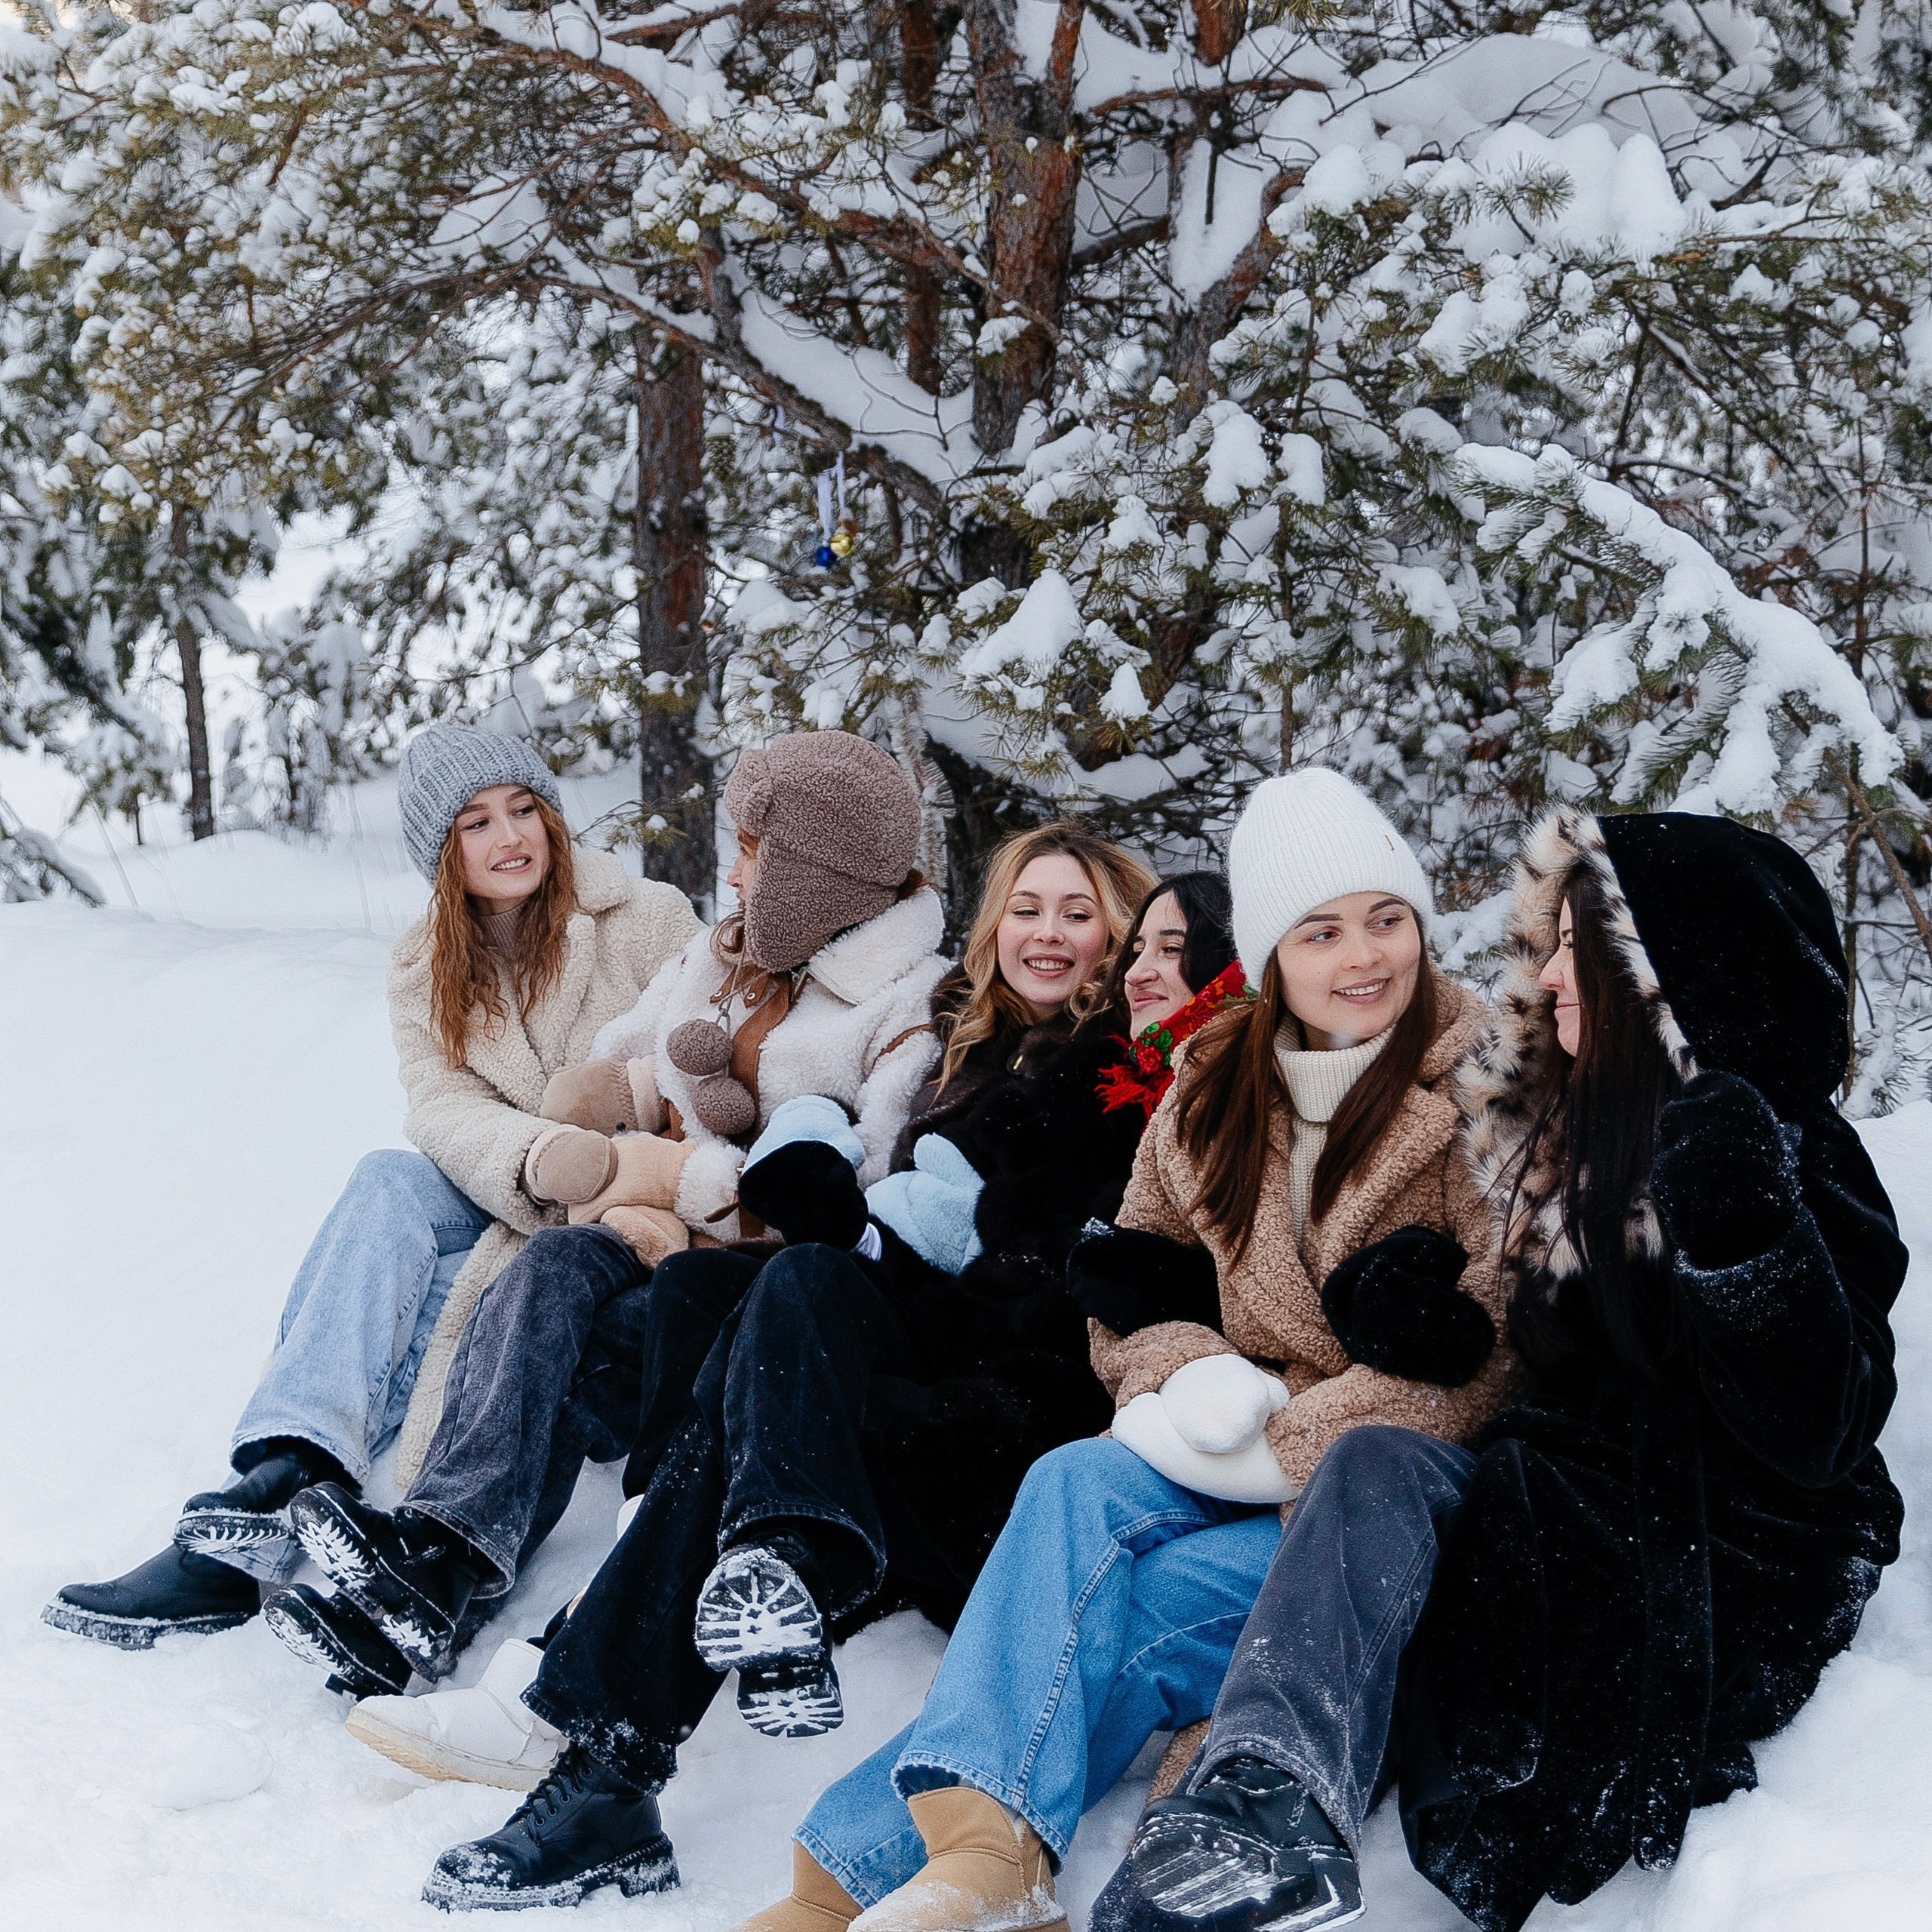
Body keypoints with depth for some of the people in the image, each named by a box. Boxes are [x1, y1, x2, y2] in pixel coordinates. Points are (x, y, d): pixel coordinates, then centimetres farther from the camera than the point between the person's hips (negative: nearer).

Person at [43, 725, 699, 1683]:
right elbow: (441, 1104, -10)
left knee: (427, 1297, -31)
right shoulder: (425, 968, 7)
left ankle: (253, 1540, -41)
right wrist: (533, 1160, -33)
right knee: (390, 1182, -30)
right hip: (497, 1206, 3)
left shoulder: (648, 921, -3)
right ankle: (292, 1472, -47)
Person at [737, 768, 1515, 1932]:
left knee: (1127, 1605, -28)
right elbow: (1135, 1284, 14)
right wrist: (1196, 1386, -10)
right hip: (1232, 1468, 4)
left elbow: (1486, 1361, -12)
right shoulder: (1213, 1091, 11)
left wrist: (1271, 1446, -16)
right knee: (1077, 1489, -28)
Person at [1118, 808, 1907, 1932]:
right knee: (1382, 1465, -24)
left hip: (1724, 1580, -6)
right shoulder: (1576, 1124, 14)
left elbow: (1818, 1434, -19)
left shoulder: (1797, 1161, -8)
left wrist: (1748, 1237, -32)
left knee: (1387, 1474, -27)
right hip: (1571, 1513, 6)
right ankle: (1275, 1811, -49)